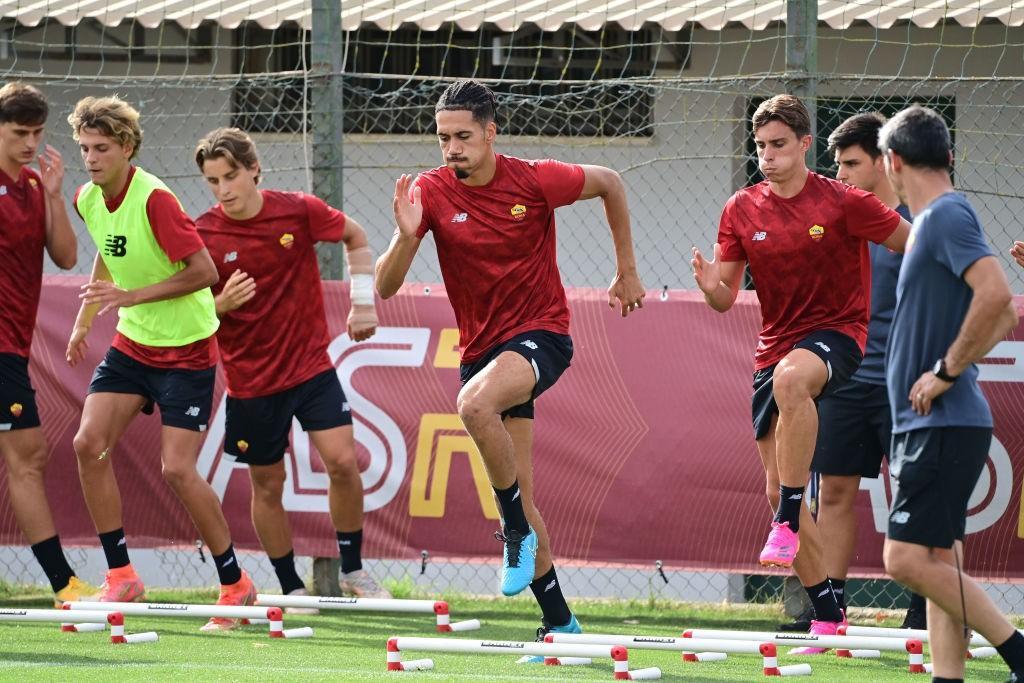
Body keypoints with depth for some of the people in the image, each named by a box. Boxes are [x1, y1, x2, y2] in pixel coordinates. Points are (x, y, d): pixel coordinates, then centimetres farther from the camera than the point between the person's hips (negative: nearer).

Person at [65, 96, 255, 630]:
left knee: (177, 469, -11)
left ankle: (235, 584, 5)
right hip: (132, 343, 7)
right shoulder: (88, 200, 1)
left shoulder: (154, 200, -23)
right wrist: (85, 320, 19)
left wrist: (133, 297, -28)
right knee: (90, 443, -9)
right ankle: (120, 575, 0)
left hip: (186, 350, -7)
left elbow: (204, 271, -24)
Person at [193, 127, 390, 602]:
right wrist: (221, 304, -22)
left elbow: (355, 237, 10)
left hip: (311, 364, 0)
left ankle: (352, 571, 4)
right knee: (267, 485, 7)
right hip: (250, 380, 0)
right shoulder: (202, 236, -10)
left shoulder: (299, 211, -9)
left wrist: (364, 302, 6)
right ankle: (290, 588, 22)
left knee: (342, 461, -13)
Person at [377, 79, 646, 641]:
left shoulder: (535, 180, -12)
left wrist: (627, 272, 12)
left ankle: (518, 532, -17)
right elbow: (385, 287, -9)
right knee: (518, 494, 5)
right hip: (481, 348, 5)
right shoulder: (430, 192, -6)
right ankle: (560, 623, 16)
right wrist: (407, 235, -28)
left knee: (475, 404, -35)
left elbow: (609, 183, 8)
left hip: (541, 334, -5)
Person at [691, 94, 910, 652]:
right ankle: (827, 614, 14)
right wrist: (711, 286, -18)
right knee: (778, 488, 1)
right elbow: (726, 297, 5)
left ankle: (788, 522, -34)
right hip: (774, 348, 5)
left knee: (791, 378, -41)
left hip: (837, 333, -5)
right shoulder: (741, 211, 4)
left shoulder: (844, 203, -8)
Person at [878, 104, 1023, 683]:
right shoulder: (939, 219, 17)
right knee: (938, 564, 7)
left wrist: (947, 370, -19)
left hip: (944, 424, -10)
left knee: (909, 559, -15)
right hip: (931, 425, 10)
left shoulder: (947, 216, -13)